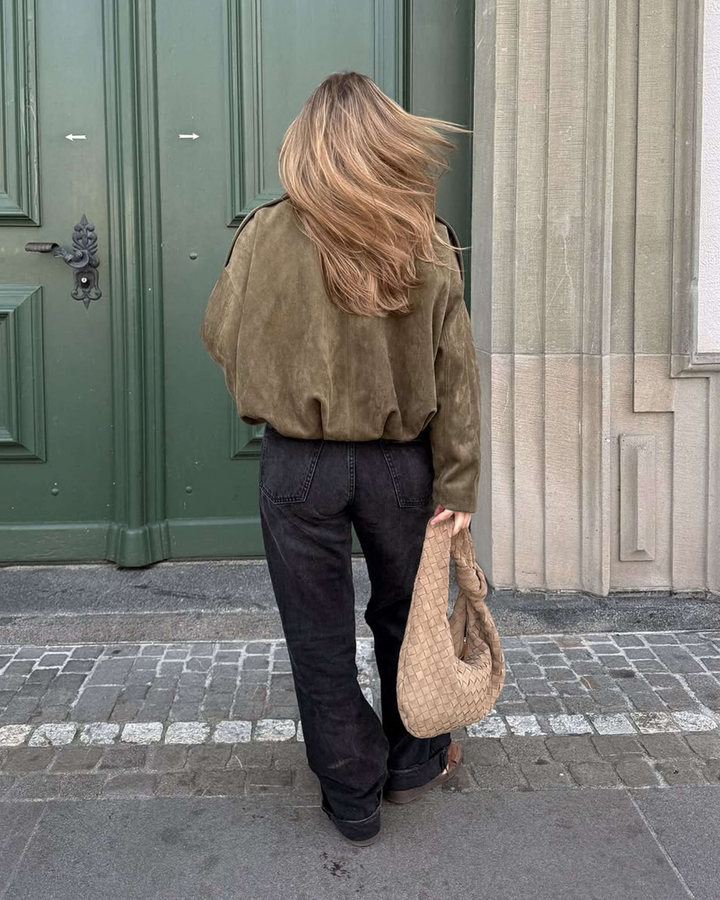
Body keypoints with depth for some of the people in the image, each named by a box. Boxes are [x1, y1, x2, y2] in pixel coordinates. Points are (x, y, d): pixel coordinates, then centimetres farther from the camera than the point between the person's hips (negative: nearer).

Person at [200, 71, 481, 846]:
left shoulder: (269, 235, -11)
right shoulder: (428, 243, -7)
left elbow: (220, 336, 2)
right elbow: (455, 376, -6)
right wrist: (458, 485, 0)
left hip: (299, 463, -1)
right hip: (400, 462, 2)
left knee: (320, 636, 13)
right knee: (402, 614, 23)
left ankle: (353, 797, 26)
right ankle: (413, 760, 40)